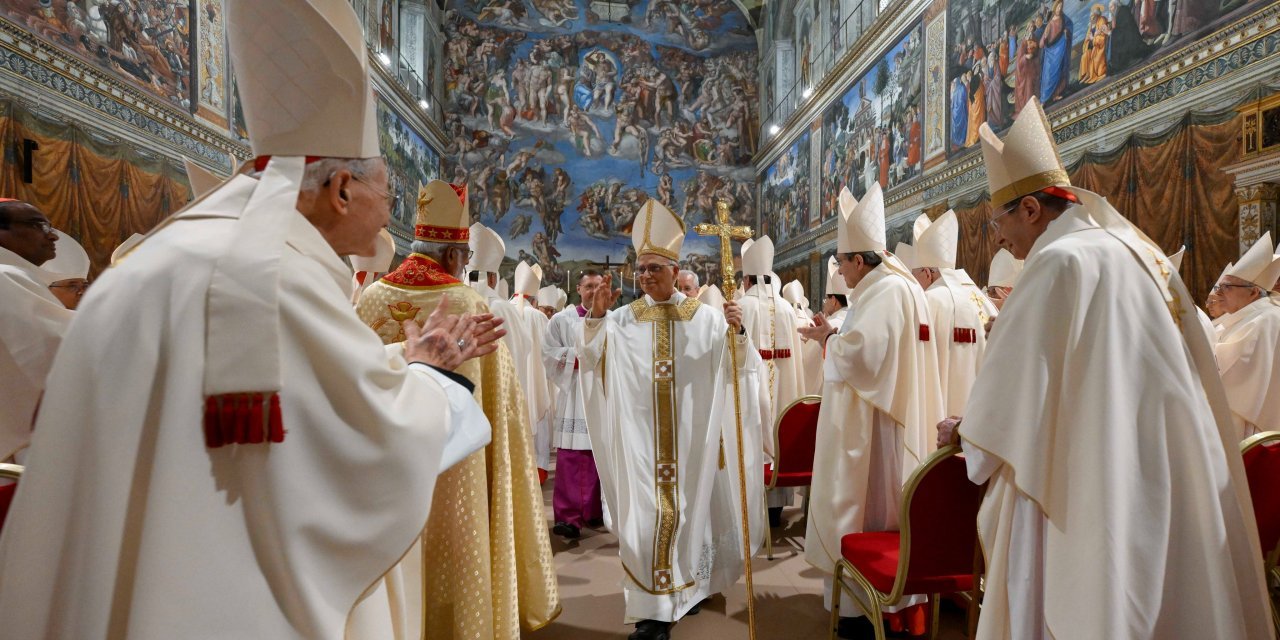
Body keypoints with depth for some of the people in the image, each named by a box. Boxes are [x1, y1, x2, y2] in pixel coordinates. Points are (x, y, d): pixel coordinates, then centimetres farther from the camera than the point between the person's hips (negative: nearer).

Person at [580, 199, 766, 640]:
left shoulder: (705, 317, 0)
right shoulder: (623, 319, 3)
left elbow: (738, 369, -4)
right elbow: (591, 362, -2)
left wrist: (736, 333, -23)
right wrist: (596, 318, -16)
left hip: (690, 436, 0)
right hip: (640, 437, 1)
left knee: (690, 508, 11)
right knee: (644, 514, 2)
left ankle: (688, 585, 34)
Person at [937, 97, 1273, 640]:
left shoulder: (1059, 261, -14)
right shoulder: (1143, 256, 12)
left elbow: (1013, 386, -12)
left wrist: (963, 432, 5)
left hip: (1097, 497, -9)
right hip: (1172, 487, 9)